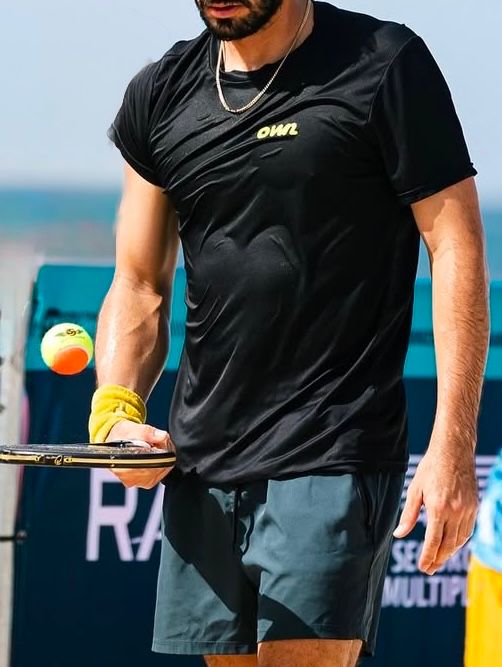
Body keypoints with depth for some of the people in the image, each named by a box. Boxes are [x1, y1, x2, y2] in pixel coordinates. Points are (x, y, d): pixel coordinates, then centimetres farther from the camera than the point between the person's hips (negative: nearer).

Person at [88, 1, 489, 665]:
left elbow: (456, 248, -6)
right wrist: (116, 410, -4)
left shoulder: (384, 65, -4)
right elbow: (139, 285, 16)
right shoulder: (160, 94, 11)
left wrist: (452, 449, -13)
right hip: (200, 464, 5)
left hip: (333, 459, -5)